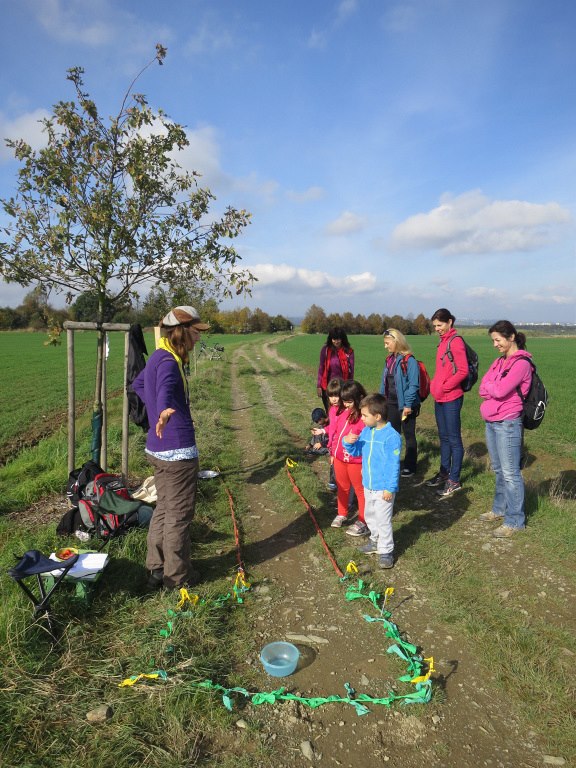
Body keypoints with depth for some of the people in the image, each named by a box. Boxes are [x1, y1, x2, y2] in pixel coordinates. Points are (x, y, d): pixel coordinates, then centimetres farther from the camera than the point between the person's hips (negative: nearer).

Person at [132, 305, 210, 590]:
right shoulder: (169, 362, -20)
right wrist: (165, 410, -62)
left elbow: (138, 384, 29)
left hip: (158, 448, 10)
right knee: (179, 514, 5)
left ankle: (156, 568, 33)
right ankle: (177, 576, 19)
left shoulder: (158, 356, 11)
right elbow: (165, 388, -43)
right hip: (178, 449, -10)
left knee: (164, 509, 20)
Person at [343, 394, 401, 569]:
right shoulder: (366, 431, 0)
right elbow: (356, 451, 10)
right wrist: (347, 442, -11)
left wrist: (390, 488, -20)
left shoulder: (392, 436, -23)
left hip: (383, 488, -8)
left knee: (383, 520, 4)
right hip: (368, 485, 8)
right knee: (370, 516, 23)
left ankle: (386, 551, 20)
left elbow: (394, 464, -21)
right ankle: (375, 541, 43)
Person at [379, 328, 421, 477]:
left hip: (405, 405, -7)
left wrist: (408, 404, -19)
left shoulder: (409, 360, -16)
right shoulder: (390, 360, 8)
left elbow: (413, 385, -18)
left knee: (409, 435, 7)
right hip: (391, 403, 7)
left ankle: (410, 467, 18)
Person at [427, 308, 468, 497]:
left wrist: (444, 387, -15)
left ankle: (454, 481, 8)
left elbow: (463, 371, -17)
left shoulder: (455, 341, -12)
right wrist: (434, 385, 8)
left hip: (451, 398, -9)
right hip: (440, 397, 9)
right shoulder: (443, 341, 14)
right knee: (444, 437, 17)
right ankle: (444, 473, 29)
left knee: (454, 439, -1)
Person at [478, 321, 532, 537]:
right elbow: (483, 389, 6)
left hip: (508, 423, -8)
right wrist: (495, 389, -13)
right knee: (499, 469, 18)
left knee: (510, 473, -1)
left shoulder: (521, 363, -12)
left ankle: (515, 520, 8)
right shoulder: (500, 361, 13)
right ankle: (500, 508, 32)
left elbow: (500, 390, -20)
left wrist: (489, 386, -2)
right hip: (491, 422, 8)